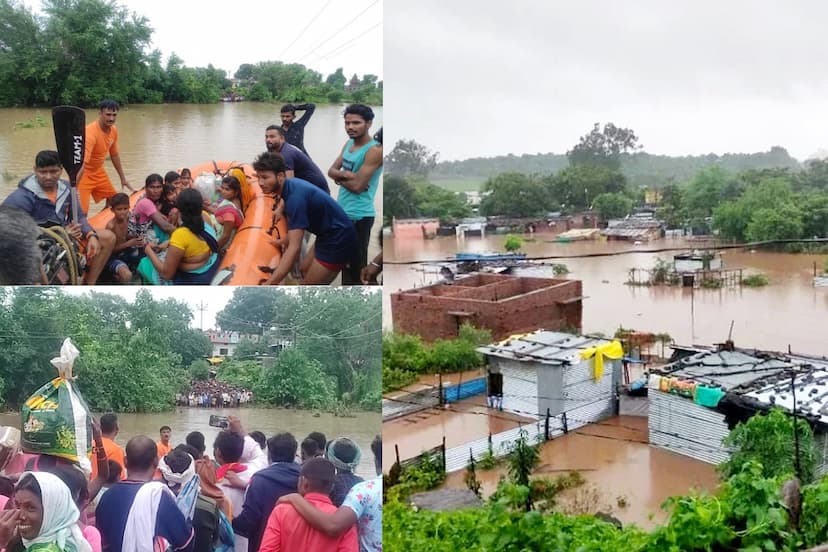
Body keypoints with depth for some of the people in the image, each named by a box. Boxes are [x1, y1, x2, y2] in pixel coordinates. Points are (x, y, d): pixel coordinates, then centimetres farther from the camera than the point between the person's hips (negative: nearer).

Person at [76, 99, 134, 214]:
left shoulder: (113, 130, -5)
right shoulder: (90, 132, -31)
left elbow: (114, 155, 12)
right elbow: (81, 164, -41)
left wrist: (123, 178, 18)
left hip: (98, 172, 8)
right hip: (83, 174, -8)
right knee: (82, 212, -18)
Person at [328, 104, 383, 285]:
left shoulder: (375, 150, -18)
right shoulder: (349, 143, 9)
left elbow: (357, 185, -21)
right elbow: (331, 170, 6)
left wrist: (340, 177, -5)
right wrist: (345, 174, -14)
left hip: (359, 216, -9)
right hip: (342, 212, 9)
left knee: (357, 265, -5)